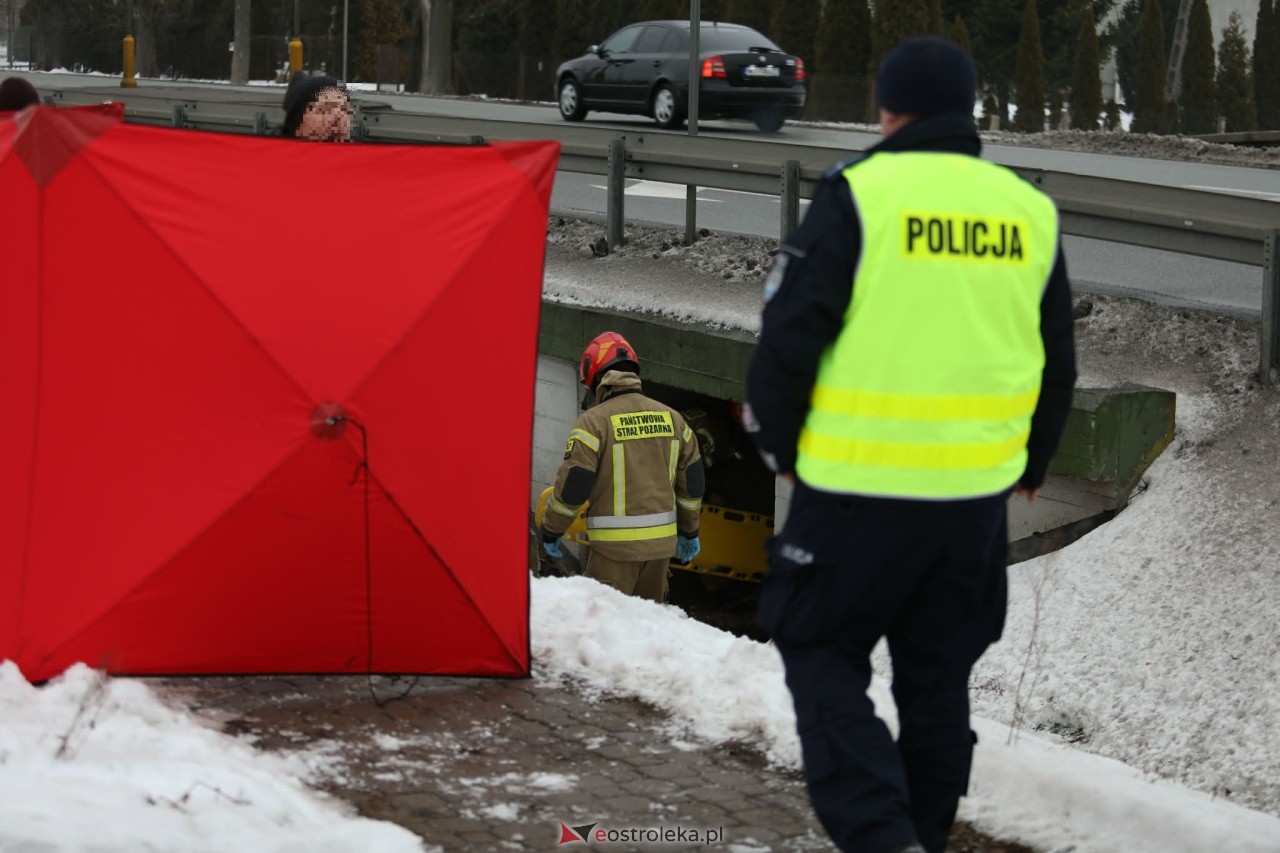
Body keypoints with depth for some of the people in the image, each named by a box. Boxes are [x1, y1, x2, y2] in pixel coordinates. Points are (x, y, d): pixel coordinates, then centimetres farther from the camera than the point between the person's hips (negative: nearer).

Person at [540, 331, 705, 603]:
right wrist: (689, 531, 25)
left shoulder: (594, 421, -9)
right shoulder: (671, 417, 9)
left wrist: (551, 530, 2)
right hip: (662, 541, 6)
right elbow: (692, 480, 14)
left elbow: (573, 484, -11)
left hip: (616, 545, -6)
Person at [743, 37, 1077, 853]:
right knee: (938, 672, 18)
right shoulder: (1031, 212, 7)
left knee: (821, 649, 9)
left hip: (860, 481, -4)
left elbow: (791, 333, -9)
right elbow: (1057, 366, 16)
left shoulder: (859, 194, -9)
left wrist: (777, 439, 7)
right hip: (978, 490, 5)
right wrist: (1031, 466, 30)